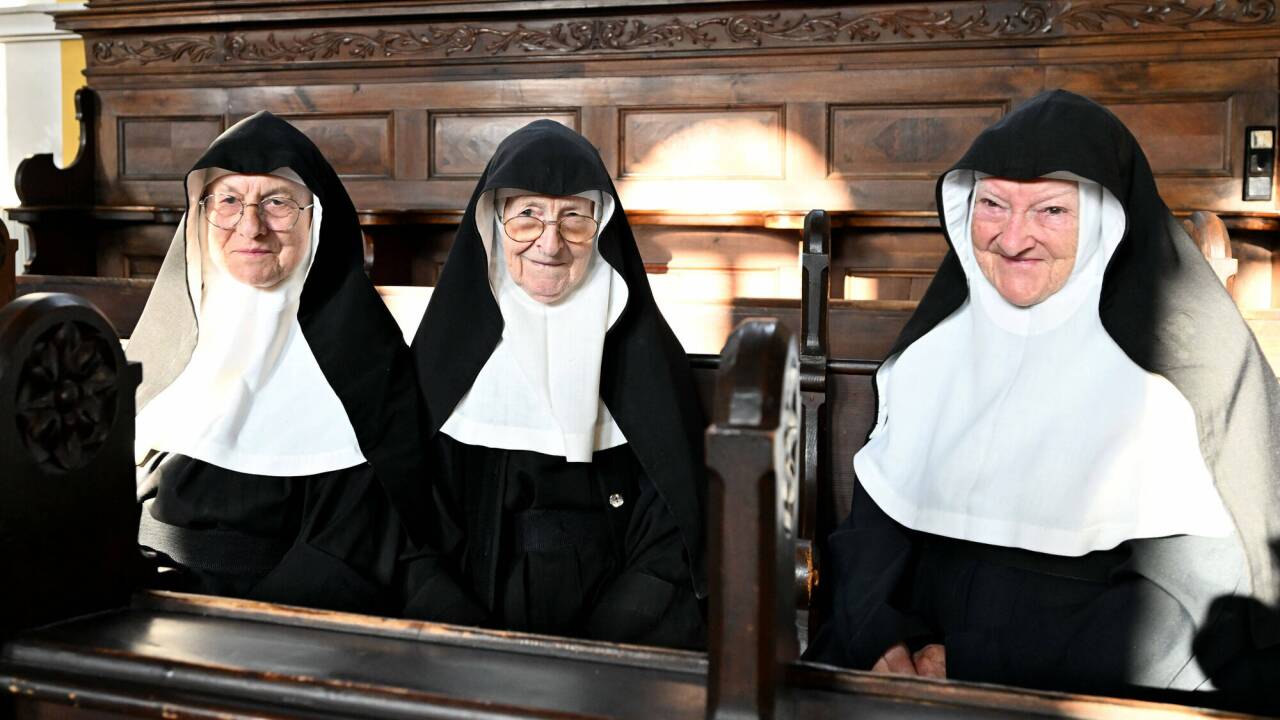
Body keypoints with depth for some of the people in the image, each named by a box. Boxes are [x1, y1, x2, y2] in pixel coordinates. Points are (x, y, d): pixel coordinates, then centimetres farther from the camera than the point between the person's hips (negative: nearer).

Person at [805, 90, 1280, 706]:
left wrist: (977, 663, -14)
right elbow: (877, 511, 7)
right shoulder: (939, 343, 9)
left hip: (1092, 696, -3)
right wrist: (881, 635, -12)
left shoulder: (1185, 353, -5)